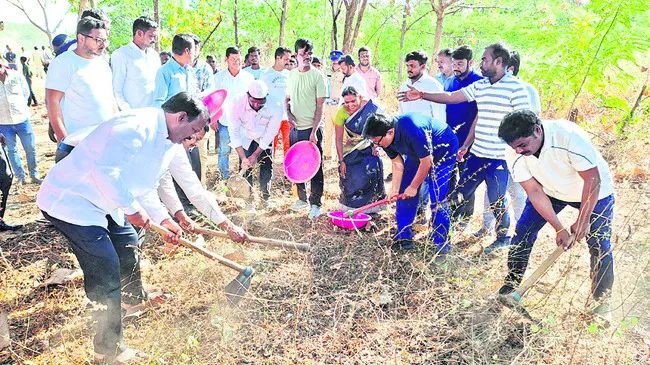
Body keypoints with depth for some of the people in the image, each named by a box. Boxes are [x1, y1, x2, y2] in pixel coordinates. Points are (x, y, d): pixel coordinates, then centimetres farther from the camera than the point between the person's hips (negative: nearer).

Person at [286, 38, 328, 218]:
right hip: (295, 128, 5)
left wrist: (314, 131, -17)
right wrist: (289, 113, 0)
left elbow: (320, 107, -10)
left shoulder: (318, 76, -7)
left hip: (312, 129, -5)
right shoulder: (292, 74, 9)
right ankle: (302, 198, 28)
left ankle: (315, 204, 10)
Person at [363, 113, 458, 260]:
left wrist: (413, 187, -19)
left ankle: (442, 246, -3)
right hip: (416, 153, 8)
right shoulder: (385, 137, -16)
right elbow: (397, 163, -7)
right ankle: (404, 238, 14)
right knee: (404, 192, 3)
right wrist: (395, 189, -16)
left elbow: (426, 162, -29)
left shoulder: (413, 129, -39)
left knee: (437, 199, -14)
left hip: (443, 150, -7)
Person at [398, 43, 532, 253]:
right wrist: (421, 95, 7)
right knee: (462, 190, 15)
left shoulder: (515, 87, -12)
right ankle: (460, 221, 38)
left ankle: (503, 238, 28)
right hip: (477, 154, 7)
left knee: (497, 201, 5)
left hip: (499, 157, -6)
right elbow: (451, 97, 10)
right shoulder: (479, 86, 9)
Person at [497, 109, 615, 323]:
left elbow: (593, 180, -29)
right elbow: (535, 192, -18)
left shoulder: (569, 137, -37)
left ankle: (601, 303, 15)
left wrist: (582, 221, -24)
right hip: (550, 191, 3)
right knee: (523, 232, -6)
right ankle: (510, 287, 10)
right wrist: (559, 229, -20)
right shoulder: (514, 155, -23)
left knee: (600, 247, -6)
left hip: (593, 192, -3)